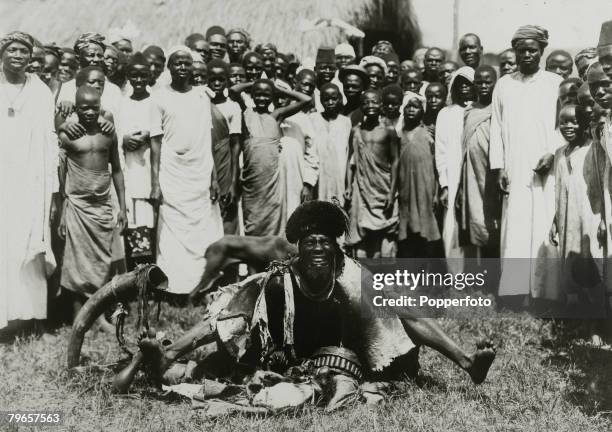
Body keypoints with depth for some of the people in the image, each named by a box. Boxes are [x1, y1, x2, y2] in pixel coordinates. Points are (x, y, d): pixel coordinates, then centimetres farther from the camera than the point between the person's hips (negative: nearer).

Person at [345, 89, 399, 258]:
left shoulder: (388, 131, 1)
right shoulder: (355, 131, 7)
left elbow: (394, 161, 0)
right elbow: (351, 161, 10)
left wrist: (392, 192, -6)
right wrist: (348, 187, 1)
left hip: (383, 189, -2)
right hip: (361, 189, 2)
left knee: (385, 236, -3)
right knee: (361, 235, 0)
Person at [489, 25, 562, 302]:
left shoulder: (555, 83, 6)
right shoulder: (503, 85, 11)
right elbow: (497, 128, 8)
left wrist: (553, 154, -13)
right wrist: (499, 167, 1)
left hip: (546, 170, -1)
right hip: (515, 172, 1)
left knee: (544, 230, -3)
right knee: (515, 232, -2)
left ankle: (545, 290, 4)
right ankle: (515, 291, 0)